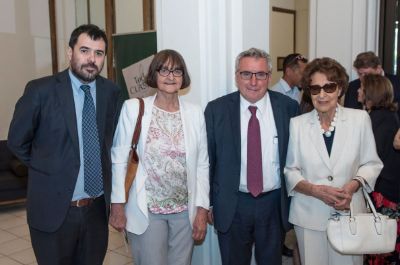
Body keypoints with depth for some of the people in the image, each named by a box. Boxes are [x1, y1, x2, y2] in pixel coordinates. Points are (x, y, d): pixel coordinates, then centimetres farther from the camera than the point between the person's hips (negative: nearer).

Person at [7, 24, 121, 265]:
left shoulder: (111, 92, 0)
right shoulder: (40, 90, -11)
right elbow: (17, 141, 1)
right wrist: (49, 168, 6)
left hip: (98, 208, 3)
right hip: (53, 209, -3)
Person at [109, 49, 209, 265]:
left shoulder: (195, 113, 0)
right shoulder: (133, 108, -7)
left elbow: (202, 165, 2)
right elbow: (119, 160, -3)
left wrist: (202, 209, 0)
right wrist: (117, 205, -3)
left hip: (185, 211, 3)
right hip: (146, 210, -2)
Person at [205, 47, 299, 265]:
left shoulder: (288, 107, -4)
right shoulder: (216, 109, -6)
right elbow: (208, 158, -1)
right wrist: (207, 202, 1)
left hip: (274, 203, 1)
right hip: (231, 206, 0)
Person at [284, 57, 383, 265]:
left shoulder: (360, 119, -3)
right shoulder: (296, 124, -3)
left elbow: (371, 163, 4)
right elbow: (289, 170, 1)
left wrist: (353, 185, -14)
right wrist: (315, 190, -15)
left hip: (349, 213, 0)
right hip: (309, 216, 0)